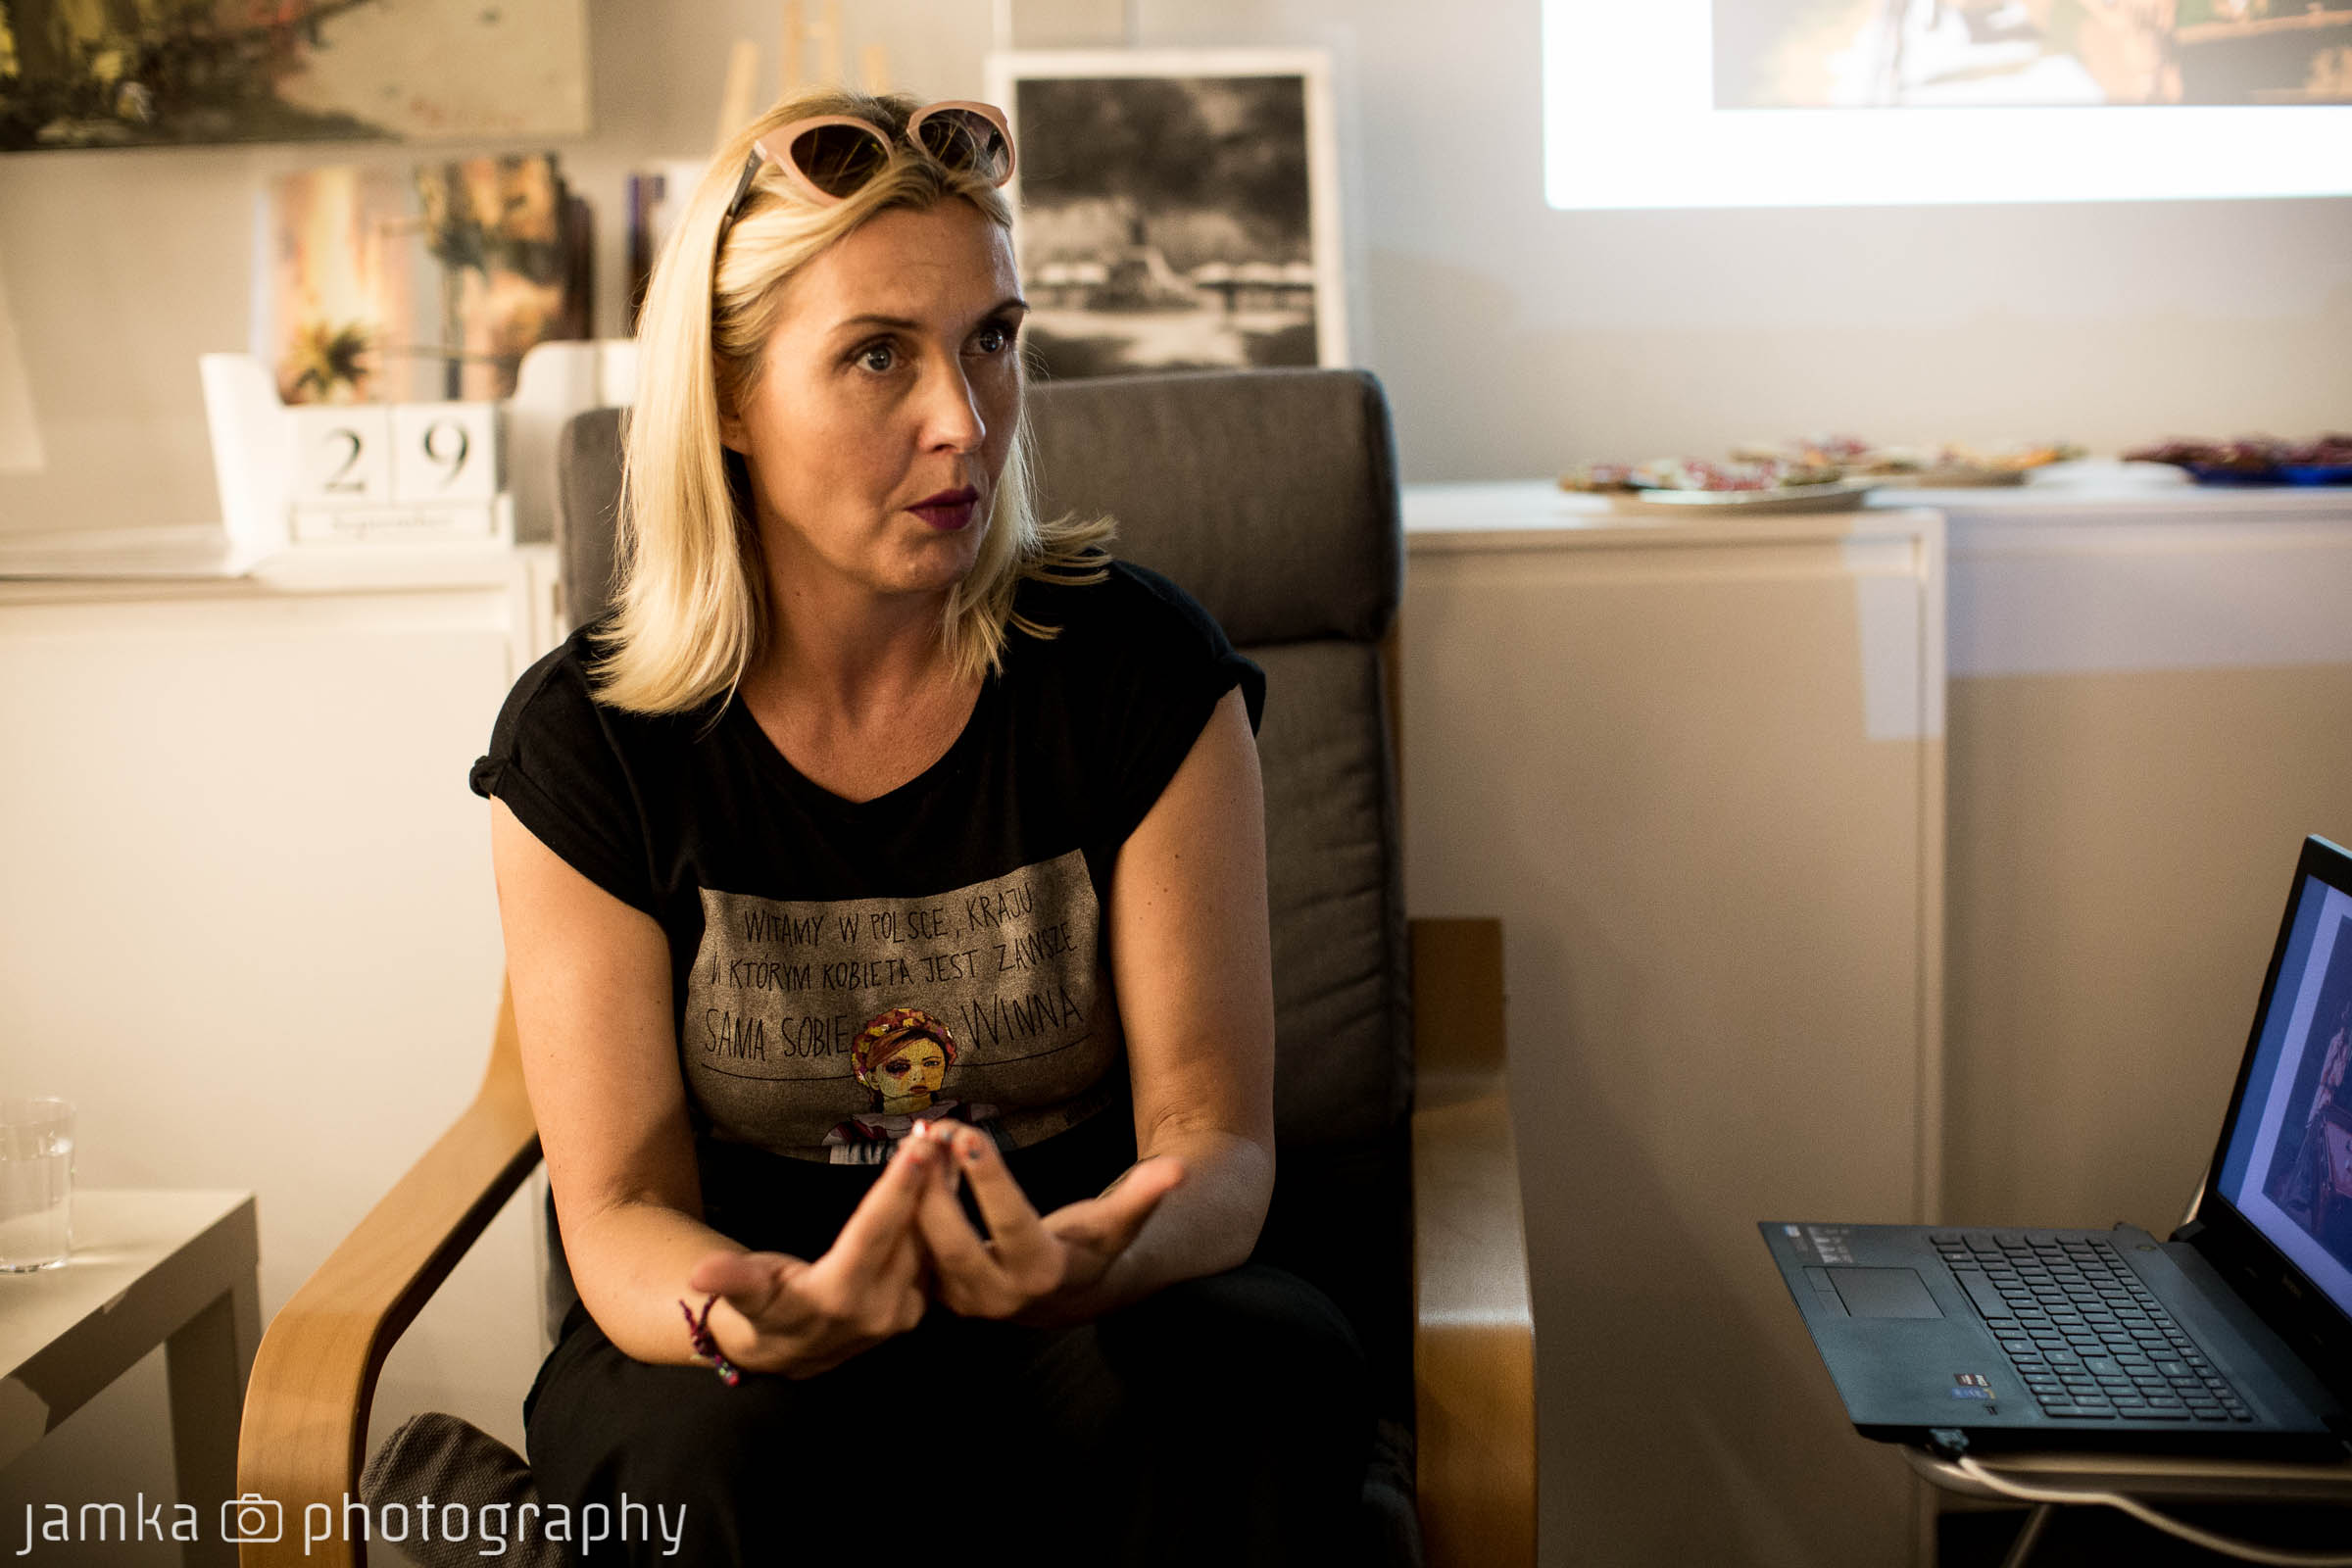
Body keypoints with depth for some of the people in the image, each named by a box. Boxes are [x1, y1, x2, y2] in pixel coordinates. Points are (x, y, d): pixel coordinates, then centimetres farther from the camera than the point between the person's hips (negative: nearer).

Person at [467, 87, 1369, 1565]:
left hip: (1085, 1329, 1)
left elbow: (1217, 1138, -10)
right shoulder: (590, 740, -8)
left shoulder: (1145, 671, -8)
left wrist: (1095, 1262, -35)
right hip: (759, 1347, -1)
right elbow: (620, 1207, -8)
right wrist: (764, 1313, -33)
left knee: (1269, 1367, -32)